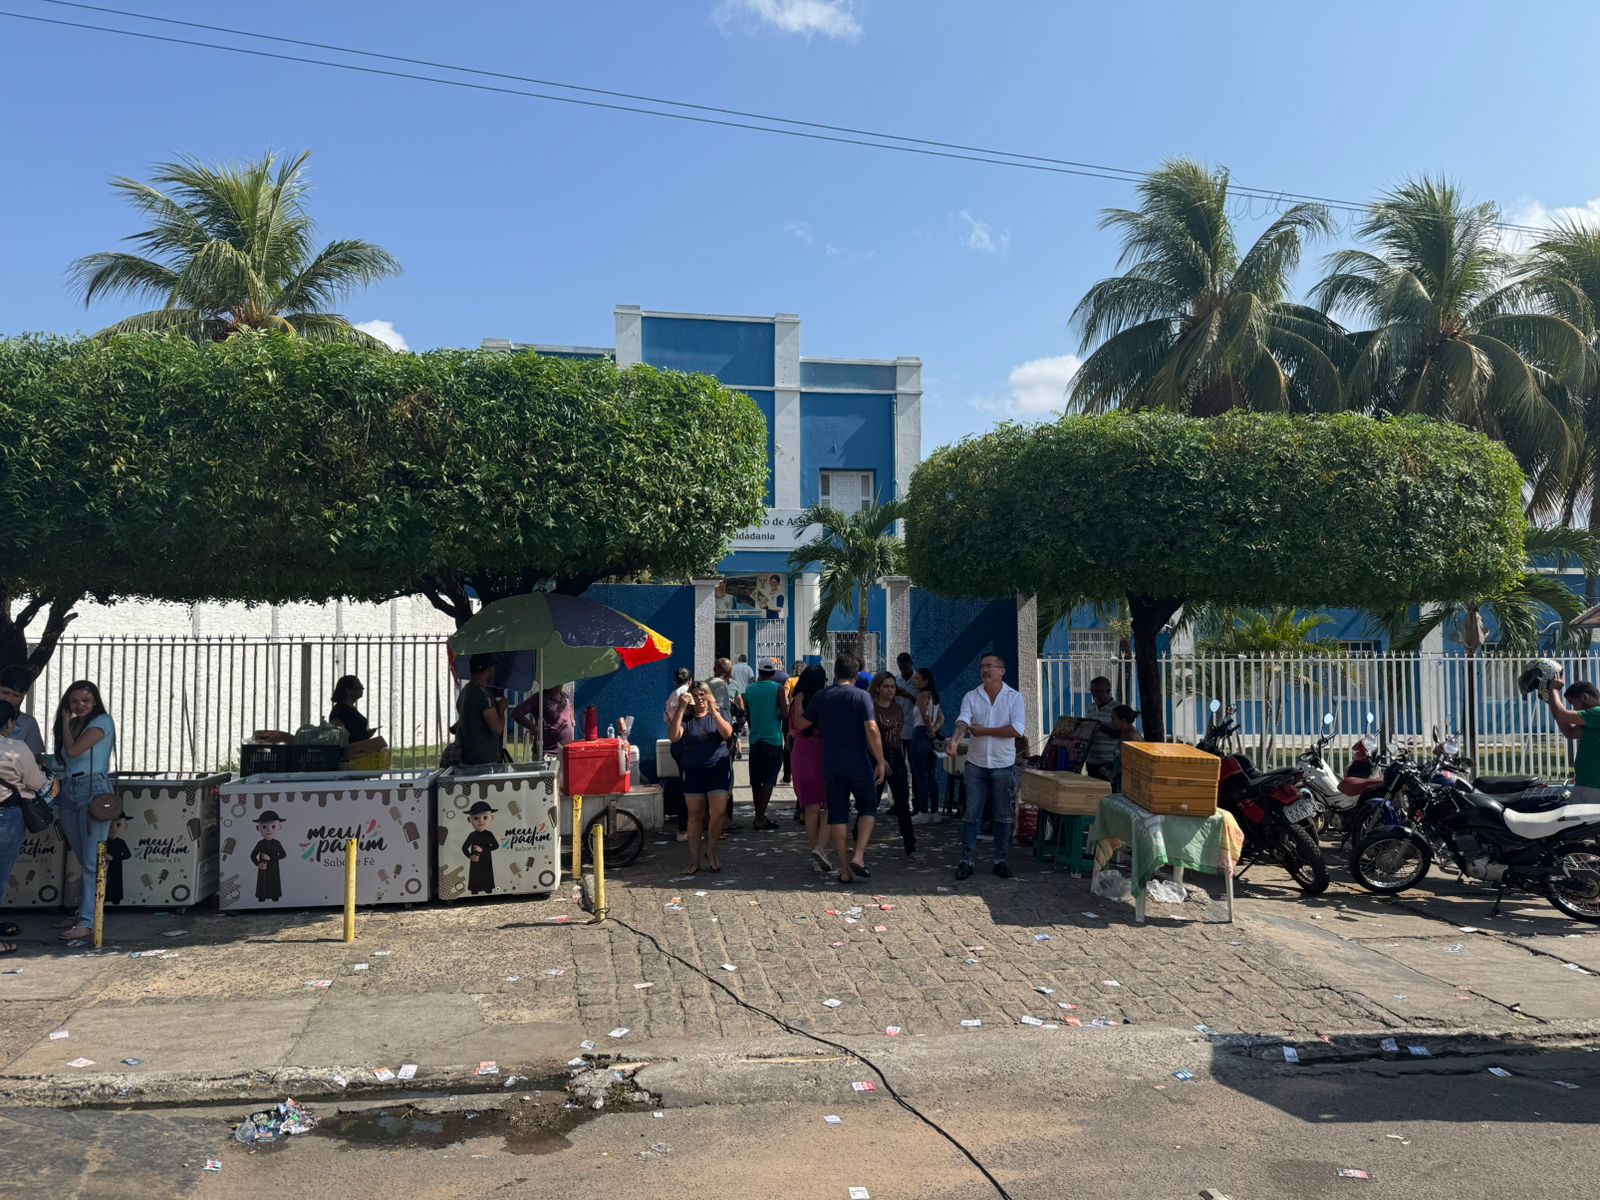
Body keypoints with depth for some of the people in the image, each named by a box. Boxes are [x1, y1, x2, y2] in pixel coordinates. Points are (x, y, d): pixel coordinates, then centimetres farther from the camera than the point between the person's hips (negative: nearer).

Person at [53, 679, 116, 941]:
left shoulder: (102, 721, -3)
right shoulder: (72, 725, 17)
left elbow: (73, 750, -12)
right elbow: (63, 760, 15)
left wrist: (66, 721, 0)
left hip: (94, 791, -7)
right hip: (69, 792, 7)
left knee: (91, 862, -8)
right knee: (82, 861, 9)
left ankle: (86, 921, -10)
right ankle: (83, 914, 14)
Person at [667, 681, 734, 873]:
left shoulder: (718, 715, 8)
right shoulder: (686, 718, 7)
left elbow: (727, 734, -12)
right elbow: (673, 736, -12)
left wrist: (713, 711, -21)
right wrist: (680, 708, -17)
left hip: (719, 770, -1)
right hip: (693, 773, 1)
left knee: (718, 812, -11)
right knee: (696, 815, 3)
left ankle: (710, 850, 12)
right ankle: (694, 859, 10)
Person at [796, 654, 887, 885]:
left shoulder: (821, 698, 4)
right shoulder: (861, 696, -7)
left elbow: (801, 724, 13)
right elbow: (872, 729, -15)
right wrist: (880, 761, -9)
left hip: (831, 765, 3)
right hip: (858, 764, -3)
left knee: (837, 814, 9)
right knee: (868, 808, 12)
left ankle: (844, 869, 8)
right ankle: (858, 857, -5)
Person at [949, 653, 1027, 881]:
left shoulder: (1015, 697, -3)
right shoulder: (971, 697, 2)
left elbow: (1017, 730, -15)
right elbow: (963, 722, -15)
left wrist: (984, 731, -14)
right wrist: (954, 741, -36)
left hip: (1003, 765, -1)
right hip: (976, 764, 1)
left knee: (1003, 816, 8)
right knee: (971, 814, 2)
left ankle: (1000, 860, 19)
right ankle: (966, 860, 8)